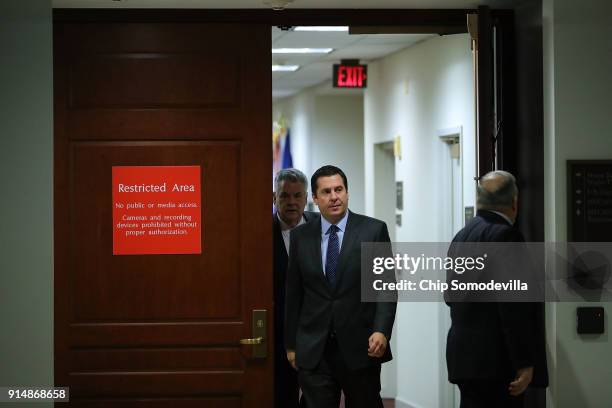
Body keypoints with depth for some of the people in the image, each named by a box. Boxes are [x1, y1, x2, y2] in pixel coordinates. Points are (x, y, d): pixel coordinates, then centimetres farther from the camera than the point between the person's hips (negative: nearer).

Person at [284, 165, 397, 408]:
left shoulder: (374, 230, -1)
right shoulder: (301, 237, 7)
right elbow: (294, 294, 10)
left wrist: (382, 331, -15)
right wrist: (291, 344, 10)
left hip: (360, 347, -2)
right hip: (313, 351, 2)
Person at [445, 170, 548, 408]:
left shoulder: (462, 236, 13)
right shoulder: (505, 235, -13)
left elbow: (450, 296, 21)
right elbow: (513, 309, -19)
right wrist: (524, 363, -17)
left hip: (464, 355, 9)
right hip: (496, 361, -9)